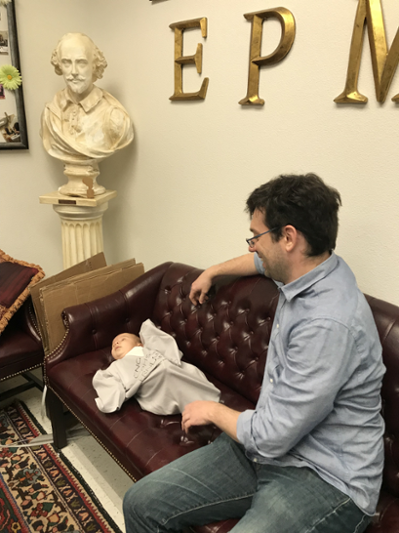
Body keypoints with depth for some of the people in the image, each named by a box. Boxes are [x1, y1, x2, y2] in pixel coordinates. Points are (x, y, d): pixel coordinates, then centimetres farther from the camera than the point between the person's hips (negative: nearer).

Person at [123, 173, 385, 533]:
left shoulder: (329, 323, -29)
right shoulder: (304, 267, 0)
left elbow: (270, 439, -24)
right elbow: (264, 260, 27)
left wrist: (212, 411, -5)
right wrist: (213, 272, 37)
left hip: (326, 479, -8)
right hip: (271, 445, 8)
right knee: (142, 504, -3)